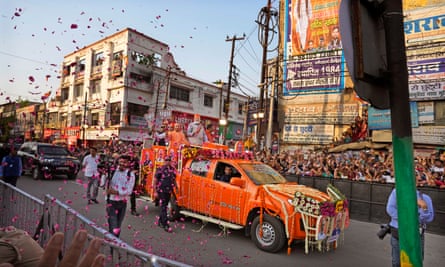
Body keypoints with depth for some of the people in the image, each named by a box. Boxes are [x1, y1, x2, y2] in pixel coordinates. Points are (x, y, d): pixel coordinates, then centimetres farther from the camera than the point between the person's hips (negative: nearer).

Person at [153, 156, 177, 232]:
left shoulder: (173, 169, 6)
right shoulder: (160, 169, -9)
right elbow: (155, 180, -7)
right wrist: (155, 191, -9)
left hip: (169, 191, 6)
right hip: (161, 191, -6)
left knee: (164, 207, 15)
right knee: (163, 208, -5)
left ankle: (160, 221, 31)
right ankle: (165, 225, -3)